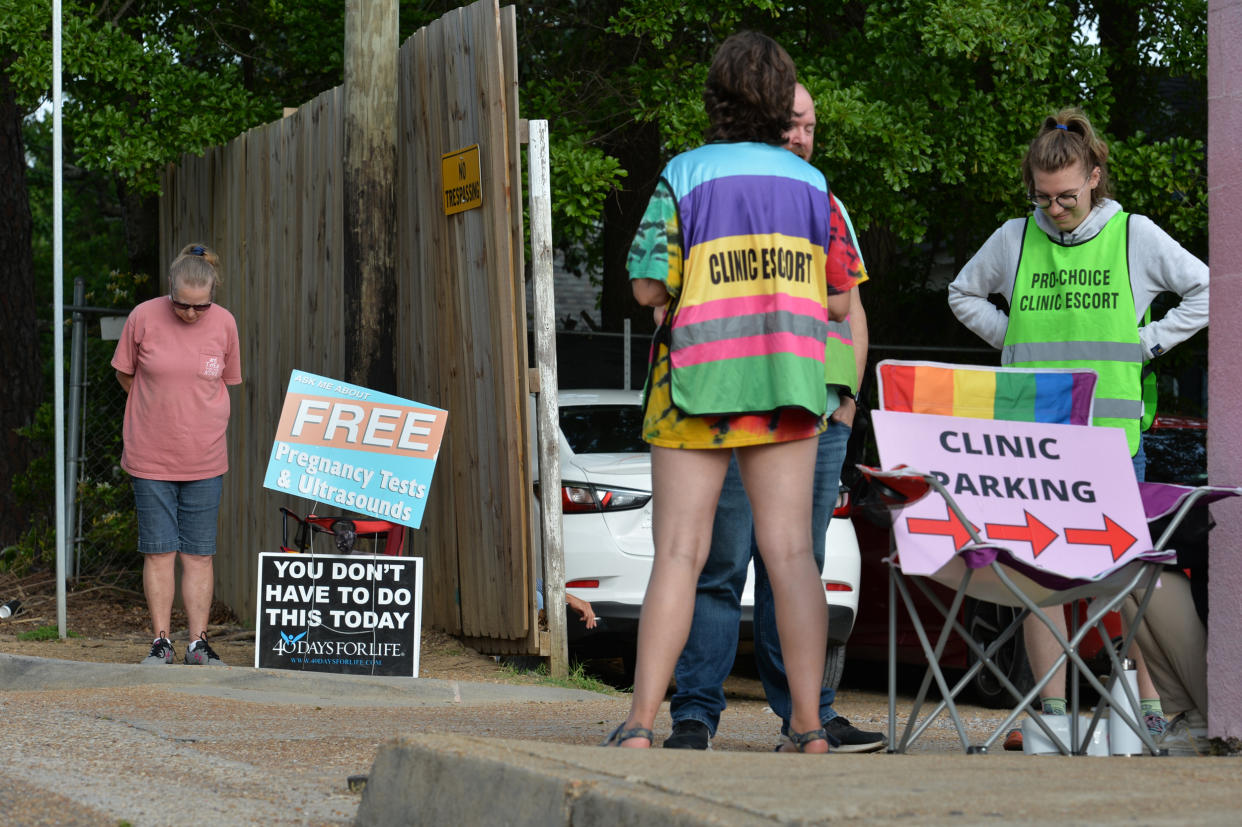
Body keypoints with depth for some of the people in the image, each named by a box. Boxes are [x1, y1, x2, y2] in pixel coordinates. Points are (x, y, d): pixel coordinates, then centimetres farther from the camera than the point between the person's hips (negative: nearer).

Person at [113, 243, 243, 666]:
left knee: (199, 553, 4)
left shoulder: (224, 324, -3)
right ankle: (161, 642, 7)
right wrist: (161, 408, 7)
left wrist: (197, 414, 9)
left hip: (204, 459, 1)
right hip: (151, 457, -1)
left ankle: (198, 643, 9)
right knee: (159, 551, 1)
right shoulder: (143, 318, -8)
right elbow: (125, 374, 7)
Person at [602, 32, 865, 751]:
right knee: (791, 552, 3)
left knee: (678, 555, 0)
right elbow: (841, 300, 6)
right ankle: (809, 726, 0)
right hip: (789, 384, 2)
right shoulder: (811, 183, 5)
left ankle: (641, 724, -4)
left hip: (699, 382, -2)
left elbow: (649, 287, -8)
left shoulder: (685, 175, -3)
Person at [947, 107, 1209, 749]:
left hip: (1111, 431, -2)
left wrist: (1147, 342, 2)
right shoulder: (1014, 239, 7)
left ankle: (1147, 700, 12)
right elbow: (962, 294, 23)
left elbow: (1208, 291, 9)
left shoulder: (1135, 236, 3)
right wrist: (1011, 337, 10)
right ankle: (1051, 710, 5)